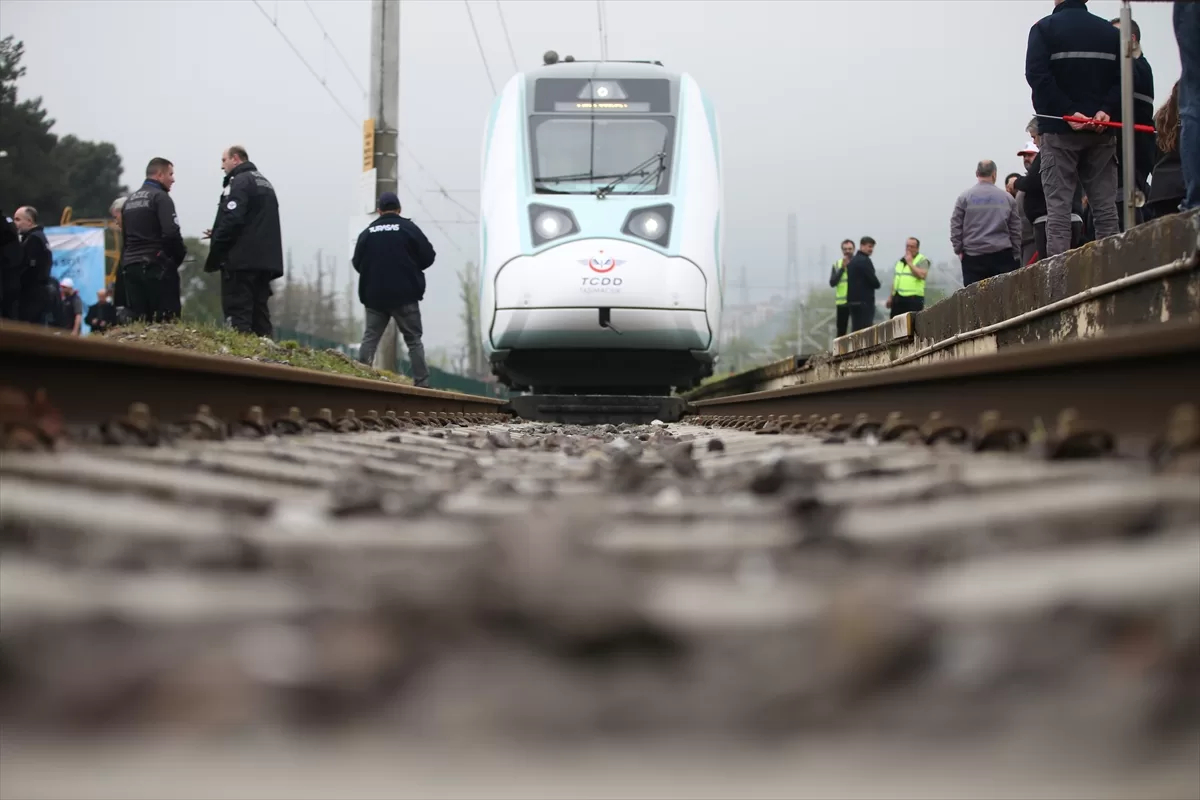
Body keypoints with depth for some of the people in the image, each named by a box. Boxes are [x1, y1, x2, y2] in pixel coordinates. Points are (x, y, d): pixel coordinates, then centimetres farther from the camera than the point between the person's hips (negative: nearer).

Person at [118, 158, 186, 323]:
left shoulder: (129, 200, 19)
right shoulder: (160, 197, -6)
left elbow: (125, 236, 19)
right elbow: (171, 233, -17)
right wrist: (179, 256, -2)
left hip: (131, 266, 7)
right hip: (157, 267, -7)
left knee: (137, 321, 3)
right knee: (165, 321, -9)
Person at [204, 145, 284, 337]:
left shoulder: (240, 182, -7)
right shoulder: (265, 183, 22)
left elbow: (231, 219, -19)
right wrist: (218, 234, 16)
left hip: (241, 259, -9)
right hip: (266, 260, 9)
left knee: (237, 314, -9)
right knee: (259, 312, 8)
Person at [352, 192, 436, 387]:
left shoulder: (367, 232, 5)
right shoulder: (409, 228, -4)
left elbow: (357, 263, 10)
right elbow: (428, 257, -1)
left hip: (374, 296, 3)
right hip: (405, 296, -2)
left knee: (370, 338, 9)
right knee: (413, 339, 2)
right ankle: (421, 382, -4)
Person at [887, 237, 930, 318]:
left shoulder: (922, 260, -2)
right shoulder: (901, 261, 20)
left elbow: (922, 275, -19)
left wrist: (910, 263, -13)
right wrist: (890, 296, 22)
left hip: (913, 298, -7)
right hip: (898, 298, 7)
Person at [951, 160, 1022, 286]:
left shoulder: (964, 197, 1)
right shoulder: (1007, 198, 6)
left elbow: (955, 227, 1)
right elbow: (1015, 230, 8)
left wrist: (959, 250, 10)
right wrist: (1016, 256, 15)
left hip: (973, 258, -1)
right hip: (1002, 256, 1)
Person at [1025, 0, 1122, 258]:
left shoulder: (1044, 29, 2)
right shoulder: (1110, 32, 13)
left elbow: (1036, 74, -12)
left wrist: (1068, 112, -15)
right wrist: (1106, 111, -8)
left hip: (1059, 131, -3)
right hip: (1102, 131, 3)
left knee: (1058, 207, -7)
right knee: (1105, 207, 4)